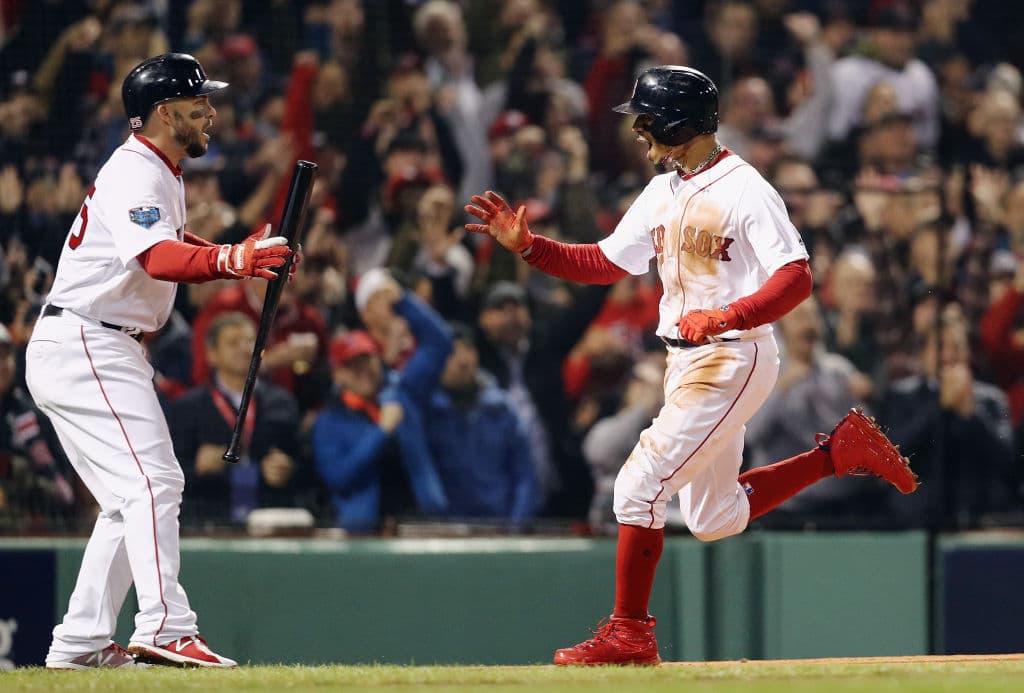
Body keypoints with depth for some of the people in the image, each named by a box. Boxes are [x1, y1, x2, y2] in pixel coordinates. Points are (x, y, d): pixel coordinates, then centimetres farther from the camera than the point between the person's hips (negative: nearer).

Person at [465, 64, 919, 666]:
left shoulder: (745, 190, -15)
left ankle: (629, 634, -4)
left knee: (641, 483, -14)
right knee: (712, 520, 15)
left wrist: (726, 317, -36)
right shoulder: (662, 193, 11)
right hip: (686, 363, 10)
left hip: (735, 358, -10)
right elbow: (604, 263, 15)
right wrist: (526, 244, 3)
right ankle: (841, 452, 24)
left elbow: (796, 278, -23)